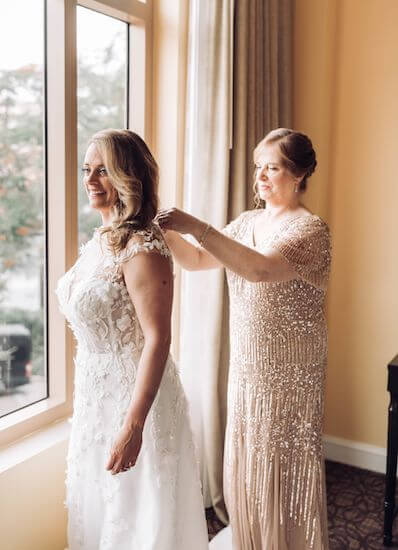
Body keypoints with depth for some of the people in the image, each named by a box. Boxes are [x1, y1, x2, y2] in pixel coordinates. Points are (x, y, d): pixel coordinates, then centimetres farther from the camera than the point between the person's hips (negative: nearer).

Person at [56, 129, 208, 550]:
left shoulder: (142, 249, -22)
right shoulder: (100, 239, 4)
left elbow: (157, 340, -24)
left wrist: (133, 426, -24)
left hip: (134, 394, -8)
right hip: (95, 390, 8)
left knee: (138, 514, 12)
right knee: (98, 504, 24)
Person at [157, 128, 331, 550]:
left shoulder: (310, 229, -15)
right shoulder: (247, 222, 8)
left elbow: (261, 269, -33)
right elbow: (197, 260, 8)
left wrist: (195, 226, -37)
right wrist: (167, 232, -11)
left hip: (289, 374, -6)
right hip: (246, 367, 7)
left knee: (286, 469, 7)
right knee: (246, 466, 17)